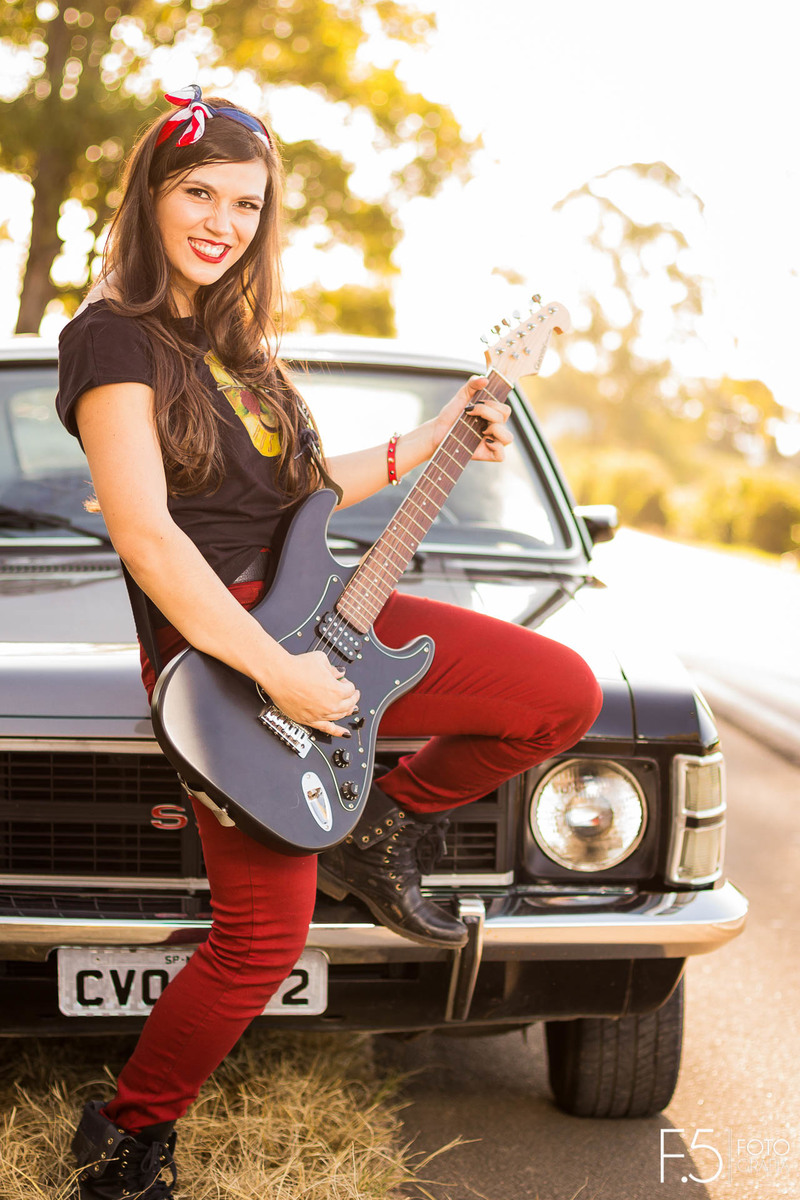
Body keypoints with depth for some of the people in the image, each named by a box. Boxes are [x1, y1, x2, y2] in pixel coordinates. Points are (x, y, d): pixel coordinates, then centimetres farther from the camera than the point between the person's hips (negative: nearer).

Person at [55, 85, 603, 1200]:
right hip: (219, 656, -8)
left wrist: (437, 438, 14)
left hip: (322, 614, 8)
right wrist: (277, 673, -23)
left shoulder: (234, 343, 14)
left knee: (565, 692, 0)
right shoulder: (113, 337, -12)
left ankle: (378, 832, 17)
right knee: (263, 940, -6)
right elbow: (144, 535, -20)